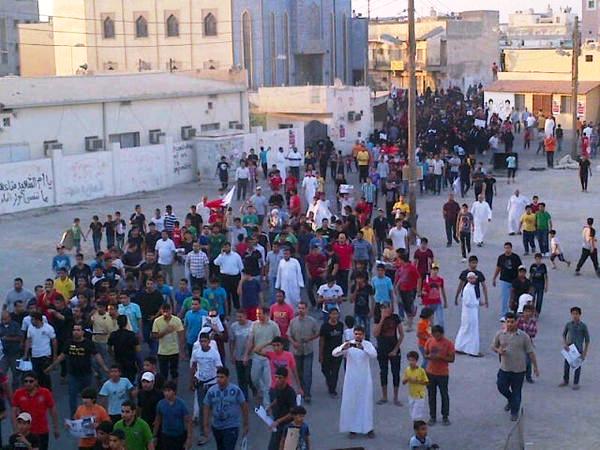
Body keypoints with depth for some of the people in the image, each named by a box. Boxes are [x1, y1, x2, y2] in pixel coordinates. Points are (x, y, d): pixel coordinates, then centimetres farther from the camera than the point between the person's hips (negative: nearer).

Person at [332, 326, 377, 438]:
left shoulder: (367, 344, -3)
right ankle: (352, 428, 14)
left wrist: (362, 348, -37)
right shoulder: (348, 344, -4)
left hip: (365, 379, 0)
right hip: (351, 379, 0)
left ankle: (369, 428, 15)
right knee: (350, 403, 3)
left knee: (366, 403, 5)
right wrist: (343, 348, -35)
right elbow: (334, 353, -14)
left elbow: (374, 355, -21)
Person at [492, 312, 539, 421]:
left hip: (519, 370, -2)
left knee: (516, 392, 7)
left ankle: (514, 412, 25)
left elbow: (530, 352, -2)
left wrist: (535, 367, 0)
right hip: (504, 368, 2)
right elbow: (493, 346, 10)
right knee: (501, 387, 8)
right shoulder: (500, 334, -3)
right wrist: (499, 351, -12)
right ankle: (510, 400, 40)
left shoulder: (523, 336, -8)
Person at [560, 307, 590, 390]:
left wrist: (585, 353, -7)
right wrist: (564, 344, -8)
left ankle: (576, 383, 20)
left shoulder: (583, 326, -10)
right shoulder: (568, 324, -3)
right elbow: (564, 335, 10)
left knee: (577, 366, 7)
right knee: (566, 365, 12)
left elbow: (587, 340, -5)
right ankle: (565, 381, 29)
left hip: (578, 349, -3)